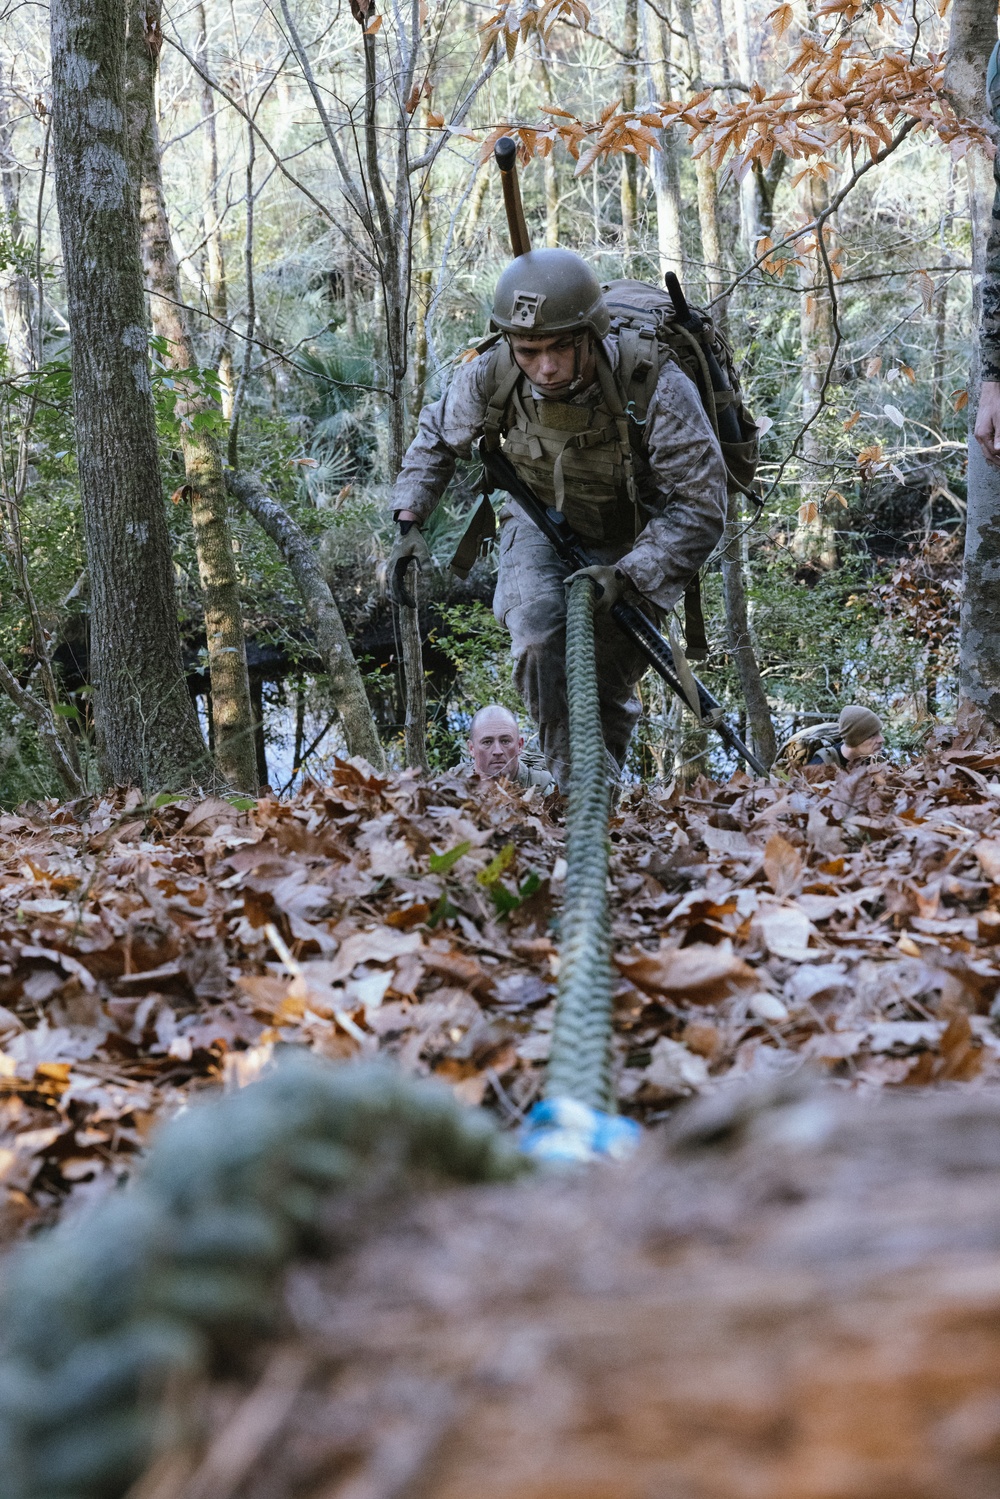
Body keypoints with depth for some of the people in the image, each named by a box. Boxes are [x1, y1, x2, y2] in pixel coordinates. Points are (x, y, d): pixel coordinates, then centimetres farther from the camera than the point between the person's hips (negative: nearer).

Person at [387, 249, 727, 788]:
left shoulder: (656, 388, -36)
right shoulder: (490, 376, -25)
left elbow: (700, 509, -32)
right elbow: (437, 437, -1)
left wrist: (625, 576, -43)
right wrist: (409, 523, -9)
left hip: (632, 538, -1)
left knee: (609, 679, -2)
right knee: (538, 635, -27)